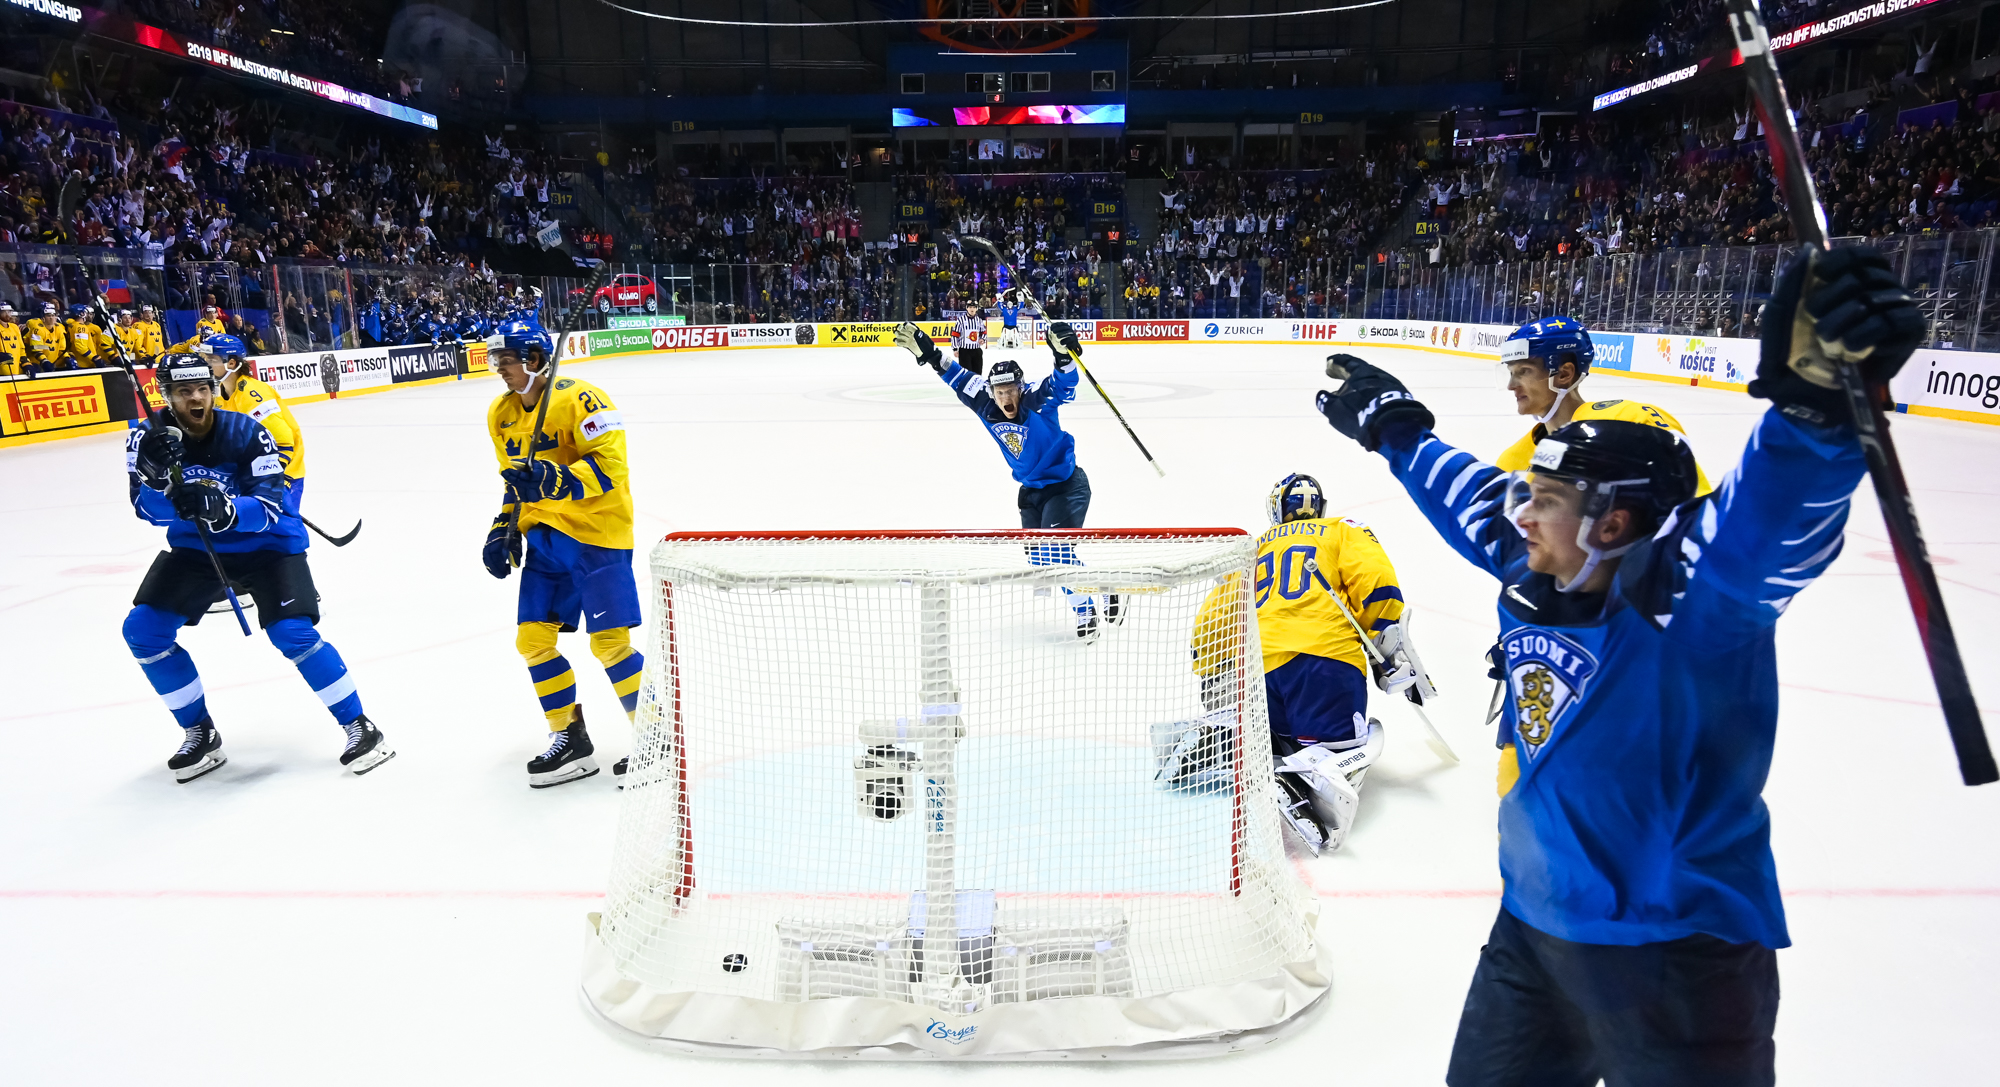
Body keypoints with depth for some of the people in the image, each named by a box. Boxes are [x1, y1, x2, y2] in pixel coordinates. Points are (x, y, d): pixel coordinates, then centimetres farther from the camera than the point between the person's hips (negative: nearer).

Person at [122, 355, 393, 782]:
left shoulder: (246, 432, -20)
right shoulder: (148, 439, -10)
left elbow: (269, 509, -25)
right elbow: (150, 511, -18)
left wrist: (224, 509, -45)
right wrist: (160, 479, -38)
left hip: (267, 543, -4)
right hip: (195, 547, 5)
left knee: (291, 632, -22)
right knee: (143, 630, -7)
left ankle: (359, 726, -8)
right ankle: (200, 735, 10)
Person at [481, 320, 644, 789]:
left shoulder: (578, 398, -15)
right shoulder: (501, 414, 11)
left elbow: (609, 464, -23)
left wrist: (553, 481, -34)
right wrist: (505, 529, 11)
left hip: (597, 531, -8)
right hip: (545, 535, 8)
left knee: (609, 641, -9)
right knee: (532, 638, 3)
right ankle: (571, 740, 17)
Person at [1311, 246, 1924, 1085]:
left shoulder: (1695, 597, -22)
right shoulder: (1531, 576, -1)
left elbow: (1773, 516, -42)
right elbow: (1469, 495, 16)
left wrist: (1815, 398, -60)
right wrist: (1391, 426, 28)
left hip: (1676, 961, -7)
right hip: (1533, 926, 7)